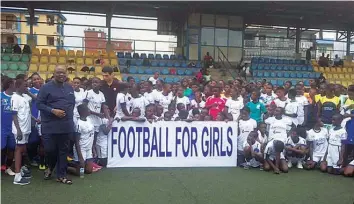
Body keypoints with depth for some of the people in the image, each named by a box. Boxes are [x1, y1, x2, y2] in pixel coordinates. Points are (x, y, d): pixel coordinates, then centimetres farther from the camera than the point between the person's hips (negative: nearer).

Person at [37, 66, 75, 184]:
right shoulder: (46, 87, -3)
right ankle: (50, 167, 30)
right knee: (49, 149, -1)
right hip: (50, 125, -4)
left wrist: (69, 114, 9)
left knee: (63, 151, 7)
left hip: (66, 125, 4)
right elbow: (39, 104, -8)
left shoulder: (70, 88, 12)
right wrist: (53, 111, -18)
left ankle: (61, 175, 16)